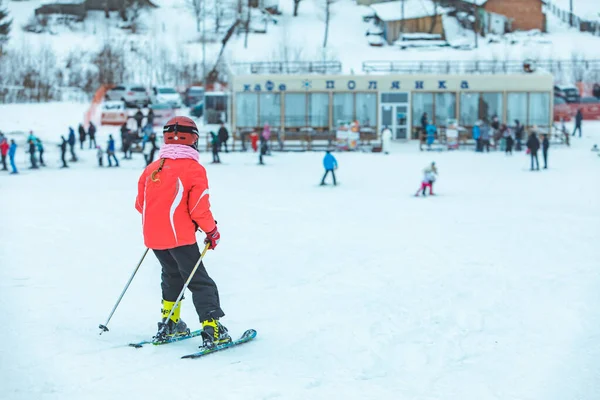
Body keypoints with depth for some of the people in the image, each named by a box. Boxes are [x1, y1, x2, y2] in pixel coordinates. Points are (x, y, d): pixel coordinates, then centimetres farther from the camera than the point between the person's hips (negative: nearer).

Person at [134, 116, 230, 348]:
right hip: (179, 236, -6)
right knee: (200, 282, 0)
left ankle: (169, 324, 29)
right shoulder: (194, 169, -10)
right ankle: (212, 330, -7)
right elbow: (199, 208, -13)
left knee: (172, 276, 25)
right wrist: (212, 231, 3)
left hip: (153, 235, 6)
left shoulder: (151, 169, 7)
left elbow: (140, 204, 13)